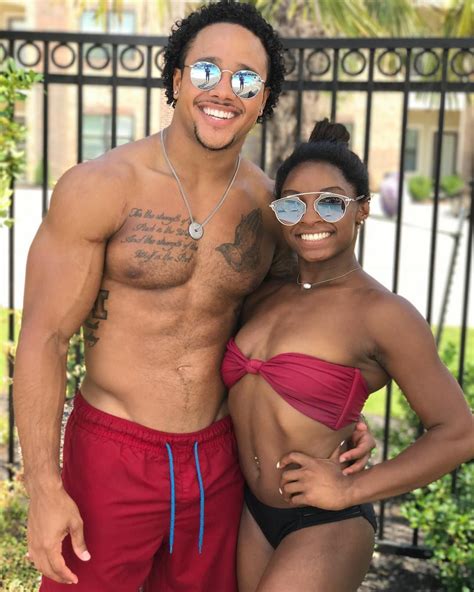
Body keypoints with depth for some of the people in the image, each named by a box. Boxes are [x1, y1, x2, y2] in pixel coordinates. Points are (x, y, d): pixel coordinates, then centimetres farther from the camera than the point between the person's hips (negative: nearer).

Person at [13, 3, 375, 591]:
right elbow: (43, 337, -11)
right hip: (112, 453, -3)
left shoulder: (271, 205, -1)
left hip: (219, 460, 4)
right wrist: (44, 488, -14)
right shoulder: (99, 188, -12)